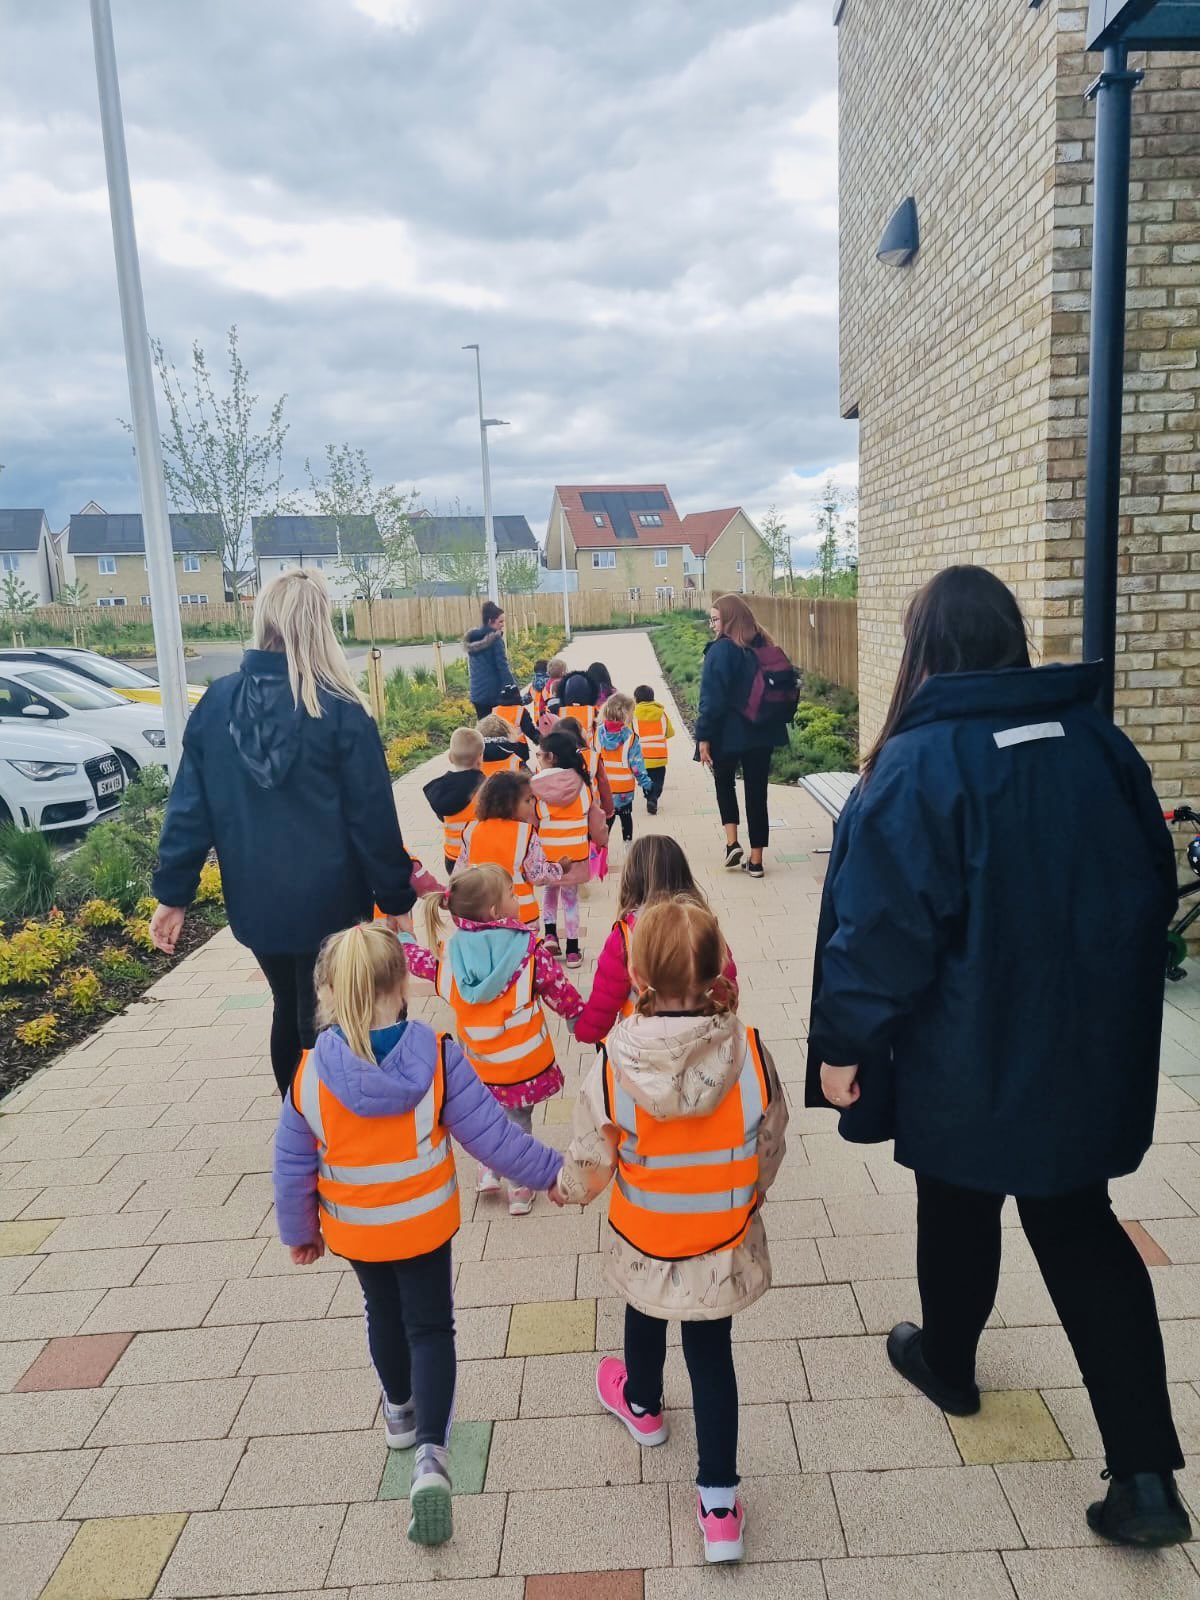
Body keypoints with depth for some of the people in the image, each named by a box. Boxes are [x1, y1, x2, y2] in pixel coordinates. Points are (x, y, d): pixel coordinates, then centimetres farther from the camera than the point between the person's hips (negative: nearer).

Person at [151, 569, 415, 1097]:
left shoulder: (217, 703, -3)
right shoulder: (339, 711, -14)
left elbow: (189, 807, -1)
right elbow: (372, 817, -12)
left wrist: (172, 894, 6)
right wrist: (395, 896, -3)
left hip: (254, 901, 5)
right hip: (326, 901, -4)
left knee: (288, 1011, 23)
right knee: (321, 1023, 9)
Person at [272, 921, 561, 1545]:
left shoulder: (310, 1075, -21)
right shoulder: (437, 1057, -25)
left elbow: (292, 1167, -10)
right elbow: (490, 1134, -18)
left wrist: (297, 1231, 7)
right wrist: (549, 1171, -5)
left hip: (354, 1230, 2)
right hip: (425, 1223, -2)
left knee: (383, 1314, 26)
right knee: (430, 1326, 13)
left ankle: (399, 1411, 48)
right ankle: (430, 1452, -2)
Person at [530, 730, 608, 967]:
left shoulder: (535, 784, -14)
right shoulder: (581, 782, -6)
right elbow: (595, 817, 3)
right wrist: (601, 839, 21)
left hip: (545, 852, -1)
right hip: (574, 853, 1)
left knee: (550, 889, 25)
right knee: (570, 897, 12)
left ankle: (550, 935, 12)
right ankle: (572, 951, 16)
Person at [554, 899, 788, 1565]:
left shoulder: (613, 1065, -27)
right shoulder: (751, 1053, -24)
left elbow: (590, 1165, -15)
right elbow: (769, 1150, -8)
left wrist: (563, 1189, 8)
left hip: (643, 1244, 1)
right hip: (725, 1247, 0)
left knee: (646, 1317, 31)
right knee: (712, 1356, 20)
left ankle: (642, 1405, 60)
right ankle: (719, 1502, 28)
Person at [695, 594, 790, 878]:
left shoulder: (721, 650, -14)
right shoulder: (766, 647, 6)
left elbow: (712, 699, -17)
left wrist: (704, 736, -13)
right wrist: (777, 727, 19)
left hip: (728, 733, -5)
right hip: (762, 732, 5)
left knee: (724, 782, 21)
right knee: (756, 791, 10)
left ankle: (732, 842, 8)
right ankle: (756, 860, 12)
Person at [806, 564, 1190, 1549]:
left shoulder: (919, 763, -19)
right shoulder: (1096, 739, -1)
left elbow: (881, 920, -21)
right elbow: (1156, 882, 9)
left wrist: (843, 1042, -11)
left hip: (971, 1056, -4)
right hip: (1089, 1048, 5)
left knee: (959, 1211, 19)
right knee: (1081, 1225, 17)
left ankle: (947, 1364, 44)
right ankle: (1147, 1473, 16)